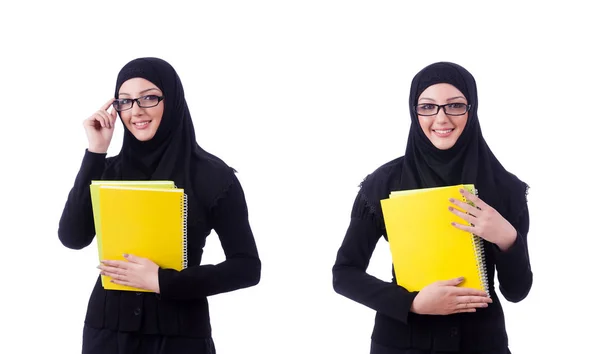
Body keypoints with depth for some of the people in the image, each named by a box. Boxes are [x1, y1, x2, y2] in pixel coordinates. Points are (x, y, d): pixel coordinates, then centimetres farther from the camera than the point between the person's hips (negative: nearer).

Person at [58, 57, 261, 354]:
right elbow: (73, 238, -9)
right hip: (108, 327, 3)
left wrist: (162, 281, -17)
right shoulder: (108, 170, 5)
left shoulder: (213, 176, -6)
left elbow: (247, 267, -8)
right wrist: (95, 153, -11)